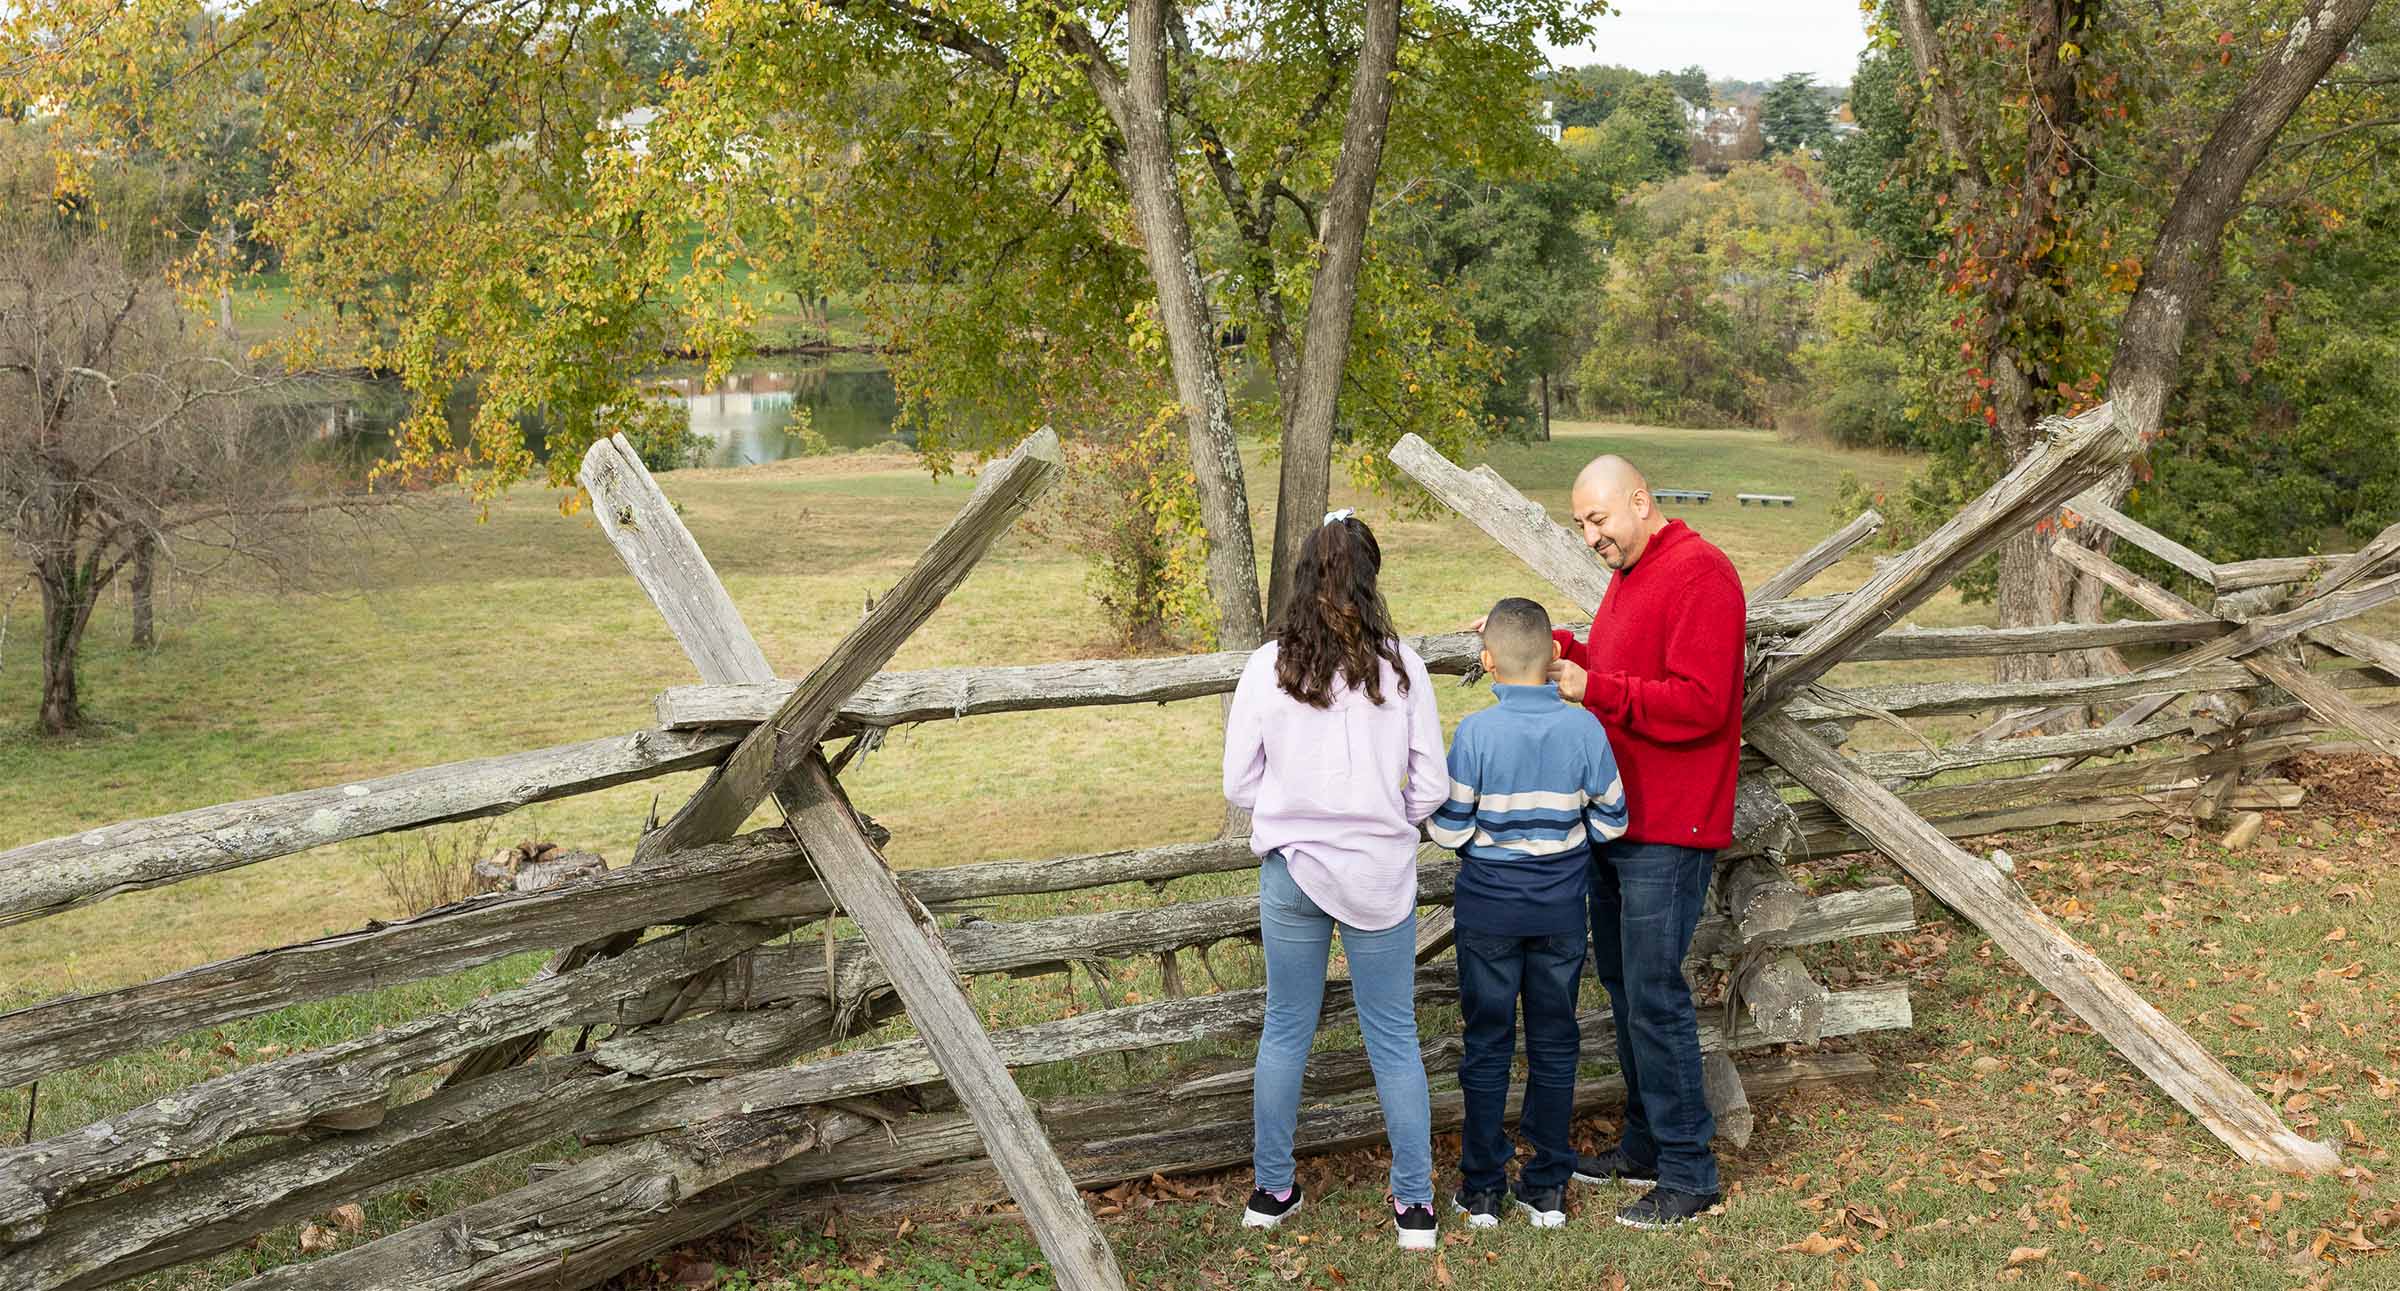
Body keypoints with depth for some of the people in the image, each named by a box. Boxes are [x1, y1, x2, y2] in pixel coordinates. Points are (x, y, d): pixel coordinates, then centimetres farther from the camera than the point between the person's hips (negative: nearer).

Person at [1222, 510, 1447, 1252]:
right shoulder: (1399, 666, -8)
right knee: (1394, 1039, 9)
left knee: (1285, 1030, 15)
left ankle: (1271, 1192, 25)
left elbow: (1239, 785, 0)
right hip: (1380, 875, -1)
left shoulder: (1267, 667, -6)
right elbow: (1431, 788, -5)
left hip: (1291, 870, 1)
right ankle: (1414, 1205, 15)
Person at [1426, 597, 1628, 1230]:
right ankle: (1547, 1188, 19)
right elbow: (1611, 821, -2)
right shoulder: (1584, 728, -10)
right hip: (1561, 909, 2)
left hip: (1488, 909, -2)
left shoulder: (1475, 732, -16)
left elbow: (1448, 828, -13)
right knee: (1554, 1045, 13)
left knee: (1488, 1046, 9)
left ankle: (1482, 1188, 16)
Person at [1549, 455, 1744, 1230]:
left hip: (1667, 832, -10)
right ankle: (1644, 1145, 28)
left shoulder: (1700, 574, -15)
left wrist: (1595, 690, -24)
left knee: (1654, 995, -7)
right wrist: (1561, 652, 6)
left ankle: (1689, 1177, 2)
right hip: (1616, 821, 10)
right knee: (1621, 982, 15)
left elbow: (1699, 703, -23)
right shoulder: (1630, 575, 17)